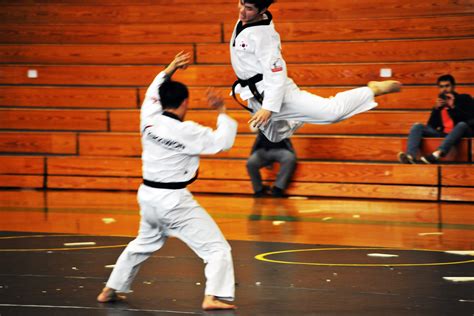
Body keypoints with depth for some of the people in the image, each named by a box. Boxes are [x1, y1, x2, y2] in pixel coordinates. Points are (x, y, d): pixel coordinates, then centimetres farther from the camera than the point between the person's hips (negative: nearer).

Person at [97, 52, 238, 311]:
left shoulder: (149, 121, -2)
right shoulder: (186, 132, -18)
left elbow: (154, 93, 19)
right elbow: (223, 141, -10)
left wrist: (170, 70, 20)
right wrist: (221, 111, 0)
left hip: (148, 195, 7)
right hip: (174, 200, -7)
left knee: (144, 244, 30)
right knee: (217, 248, -3)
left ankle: (111, 290, 35)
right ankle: (214, 296, -17)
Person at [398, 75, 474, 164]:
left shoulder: (464, 99, 10)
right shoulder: (440, 102, 19)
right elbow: (431, 125, 11)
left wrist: (453, 107, -11)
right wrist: (436, 109, -3)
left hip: (462, 132, -4)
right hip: (443, 133, 4)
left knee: (462, 124, -37)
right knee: (418, 126, -13)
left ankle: (436, 154, -59)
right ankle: (410, 156, -42)